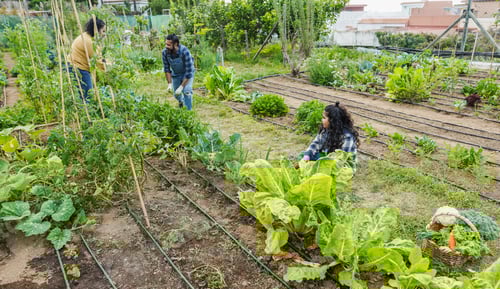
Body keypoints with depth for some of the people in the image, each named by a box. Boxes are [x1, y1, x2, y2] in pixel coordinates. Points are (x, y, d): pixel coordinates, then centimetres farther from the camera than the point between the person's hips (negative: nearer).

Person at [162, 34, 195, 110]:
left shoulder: (184, 52, -36)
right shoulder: (164, 52, -24)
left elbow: (189, 72, -32)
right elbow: (166, 69, -10)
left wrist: (181, 87, -33)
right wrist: (170, 84, -18)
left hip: (187, 73, -4)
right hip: (175, 74, 4)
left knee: (186, 91, -23)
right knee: (176, 94, 13)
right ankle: (181, 101, 49)